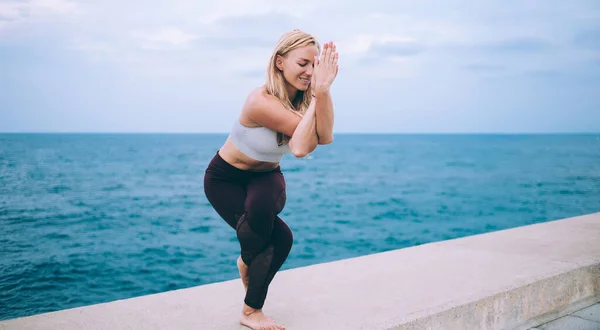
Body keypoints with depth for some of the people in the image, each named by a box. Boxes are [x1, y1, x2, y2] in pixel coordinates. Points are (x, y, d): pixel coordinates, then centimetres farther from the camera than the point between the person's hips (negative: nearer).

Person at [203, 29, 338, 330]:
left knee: (264, 206, -28)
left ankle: (248, 260, 8)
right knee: (279, 238, -18)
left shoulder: (304, 98, -15)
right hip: (225, 179, -4)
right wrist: (319, 91, -40)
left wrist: (322, 90, -43)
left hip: (266, 176, 5)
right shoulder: (261, 101, -34)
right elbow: (303, 145, -39)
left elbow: (325, 136, -33)